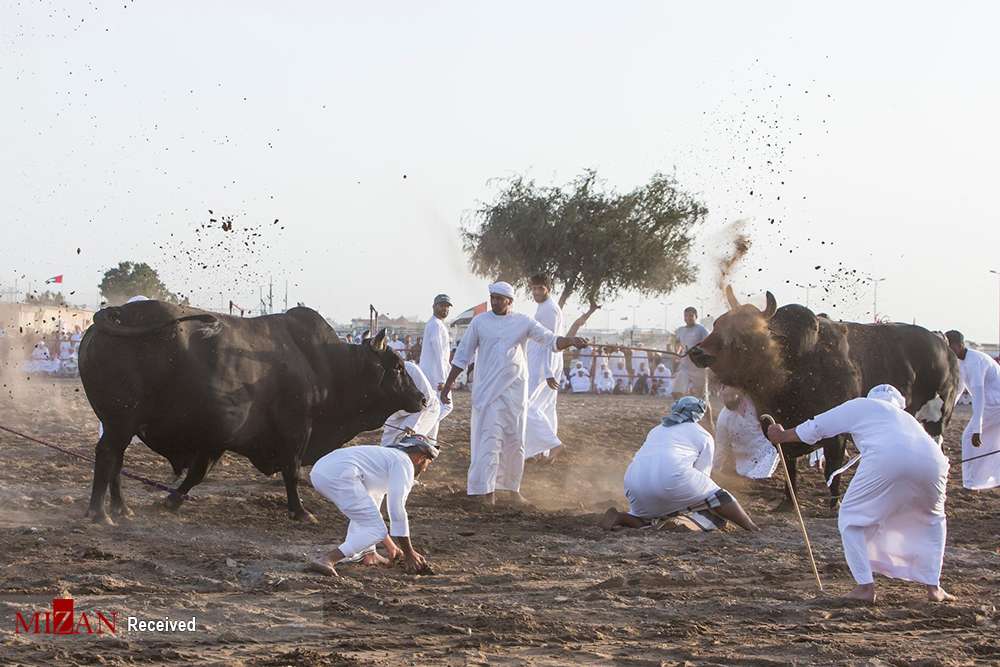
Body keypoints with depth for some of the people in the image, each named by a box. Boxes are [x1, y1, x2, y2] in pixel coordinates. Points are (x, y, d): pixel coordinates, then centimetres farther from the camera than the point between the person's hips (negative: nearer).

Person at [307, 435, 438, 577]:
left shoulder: (386, 455, 36)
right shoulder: (404, 462, 8)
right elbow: (397, 510, -1)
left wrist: (391, 547, 51)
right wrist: (409, 553, 5)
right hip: (339, 475, -10)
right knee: (375, 532, -4)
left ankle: (368, 554, 25)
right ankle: (326, 560, -17)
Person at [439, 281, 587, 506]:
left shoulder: (523, 322, 5)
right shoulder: (480, 322, 3)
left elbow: (551, 340, 0)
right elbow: (463, 355, 8)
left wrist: (571, 341, -21)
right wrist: (448, 384, 6)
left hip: (515, 389, 2)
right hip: (487, 390, -2)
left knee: (515, 441, 5)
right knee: (490, 439, -11)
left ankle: (512, 489, 17)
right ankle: (486, 492, -13)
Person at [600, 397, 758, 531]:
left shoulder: (656, 430, 36)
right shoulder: (703, 436, 19)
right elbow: (702, 474, 17)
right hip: (673, 476, -5)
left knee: (642, 519, 20)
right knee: (717, 496, 10)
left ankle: (617, 518, -8)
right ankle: (752, 528, 2)